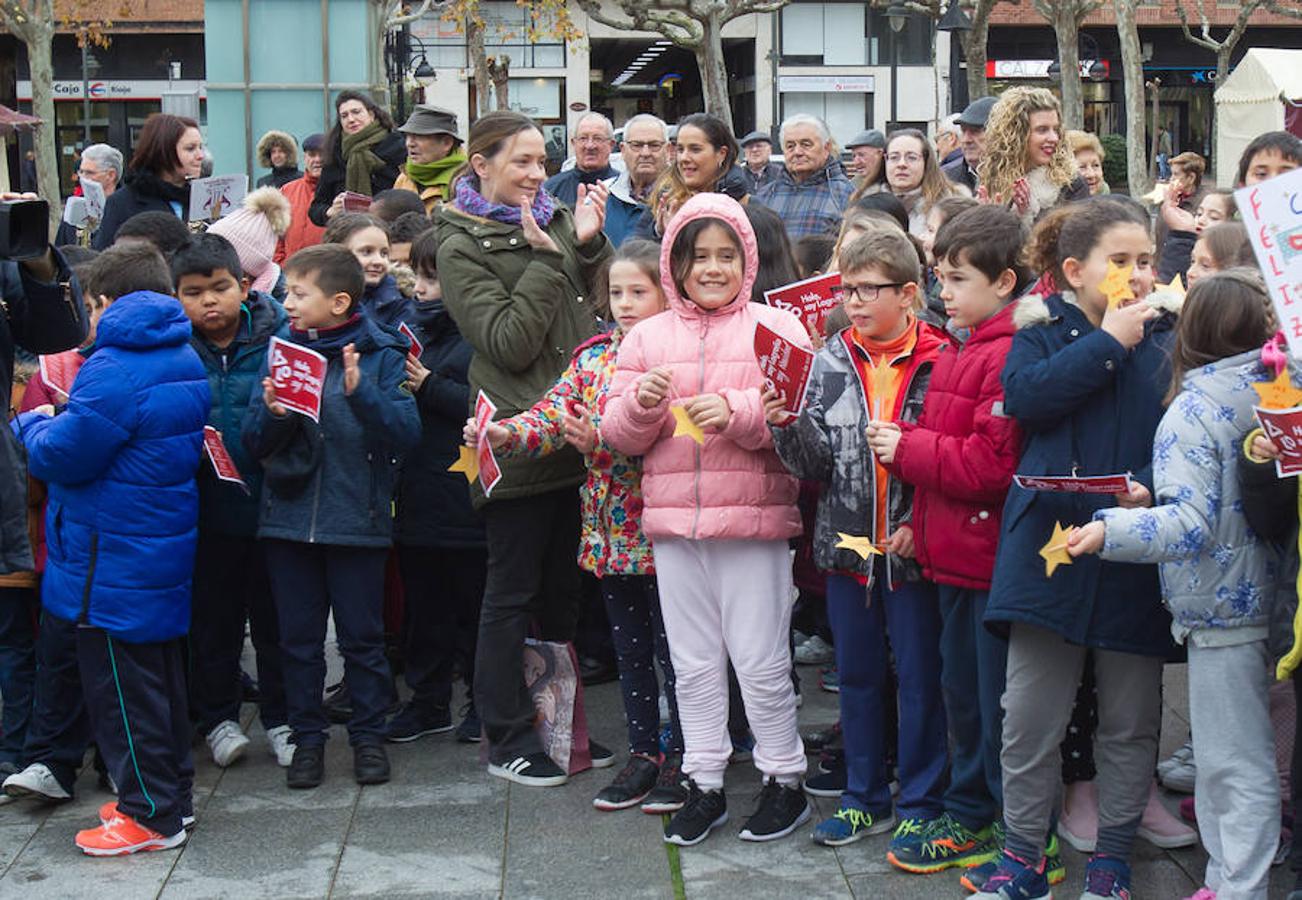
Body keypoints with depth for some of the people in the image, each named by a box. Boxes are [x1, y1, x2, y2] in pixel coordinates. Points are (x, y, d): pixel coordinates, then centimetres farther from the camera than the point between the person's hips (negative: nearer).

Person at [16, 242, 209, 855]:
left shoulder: (115, 369, -21)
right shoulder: (185, 361, 8)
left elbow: (63, 456, -20)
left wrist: (32, 426, 1)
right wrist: (59, 425, 16)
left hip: (113, 562, -9)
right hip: (167, 551, 9)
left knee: (121, 685, 1)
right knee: (161, 676, 18)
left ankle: (151, 815, 8)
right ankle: (171, 793, 29)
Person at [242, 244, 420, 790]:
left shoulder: (380, 354, -4)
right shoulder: (281, 353, 5)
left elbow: (406, 433, -14)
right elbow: (253, 443, 4)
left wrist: (361, 392, -27)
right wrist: (272, 413, -17)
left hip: (356, 517, -3)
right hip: (289, 515, 3)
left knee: (362, 635, 7)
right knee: (298, 637, 11)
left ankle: (368, 736, 20)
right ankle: (307, 738, 22)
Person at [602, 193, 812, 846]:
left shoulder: (776, 327, 0)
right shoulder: (647, 337, 10)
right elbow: (619, 436, 8)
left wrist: (736, 412, -22)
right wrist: (642, 402, -13)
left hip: (754, 519, -3)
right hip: (673, 521, 4)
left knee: (761, 661, 2)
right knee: (693, 663, 11)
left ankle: (784, 779, 18)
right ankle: (704, 785, 22)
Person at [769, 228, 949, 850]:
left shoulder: (938, 362, -8)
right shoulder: (831, 360, 3)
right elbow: (816, 462, 1)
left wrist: (920, 525, -15)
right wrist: (787, 427, -17)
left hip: (912, 548, -4)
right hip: (846, 542, 4)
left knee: (920, 676, 5)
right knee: (856, 673, 14)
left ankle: (920, 804, 19)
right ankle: (865, 799, 27)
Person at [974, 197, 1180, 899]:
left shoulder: (1168, 338, 5)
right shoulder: (1043, 330, 5)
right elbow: (1022, 395, -14)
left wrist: (1156, 487, -18)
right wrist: (1107, 342, -13)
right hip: (1048, 544, -1)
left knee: (1130, 720, 9)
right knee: (1030, 715, 3)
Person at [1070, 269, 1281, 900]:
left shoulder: (1193, 413, -17)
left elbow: (1191, 522, -25)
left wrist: (1109, 530, -25)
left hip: (1221, 605, -8)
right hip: (1264, 596, 8)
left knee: (1233, 762, -1)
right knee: (1232, 754, 18)